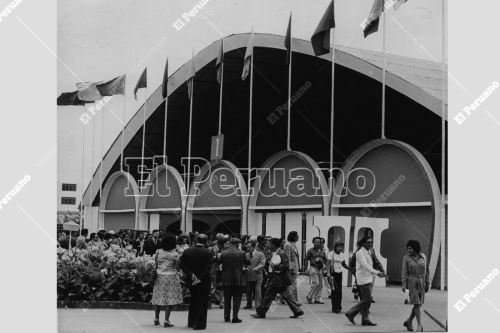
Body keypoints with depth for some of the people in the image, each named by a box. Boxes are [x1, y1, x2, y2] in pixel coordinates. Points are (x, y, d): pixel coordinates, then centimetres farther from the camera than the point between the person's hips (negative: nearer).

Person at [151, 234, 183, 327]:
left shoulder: (158, 252, -2)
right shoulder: (175, 255, -12)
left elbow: (155, 264, 4)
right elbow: (177, 267, -9)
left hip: (159, 276, 4)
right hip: (171, 277, -4)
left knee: (158, 297, 13)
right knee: (170, 298, 1)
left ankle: (156, 319, 21)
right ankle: (166, 320, -2)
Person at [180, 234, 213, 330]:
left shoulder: (187, 251, -1)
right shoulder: (208, 253, -12)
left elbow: (183, 265, -6)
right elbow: (208, 267, -18)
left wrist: (191, 275, -8)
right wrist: (200, 278, -16)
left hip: (192, 281, 4)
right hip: (204, 282, -4)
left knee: (193, 301, 19)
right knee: (202, 302, 4)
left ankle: (191, 322, 26)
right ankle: (199, 324, 4)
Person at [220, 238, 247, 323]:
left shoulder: (223, 253, -1)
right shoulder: (241, 253, -8)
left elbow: (220, 264, 5)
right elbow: (245, 264, -2)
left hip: (226, 279, 3)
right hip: (238, 279, -3)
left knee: (227, 299, 13)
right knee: (237, 298, 3)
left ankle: (226, 317, 16)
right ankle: (235, 317, 0)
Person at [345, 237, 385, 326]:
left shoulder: (368, 253, 18)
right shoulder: (360, 253, -11)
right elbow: (365, 266, -22)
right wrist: (377, 272, -29)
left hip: (369, 279, 9)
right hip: (363, 279, -9)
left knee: (365, 300, 8)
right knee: (367, 299, -11)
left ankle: (365, 320, 10)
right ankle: (351, 313, -5)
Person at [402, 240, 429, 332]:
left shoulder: (423, 257, 4)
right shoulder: (406, 258, -3)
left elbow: (425, 270, 9)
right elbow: (404, 272, -5)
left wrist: (427, 283, 8)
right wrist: (404, 285, -11)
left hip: (421, 282, 4)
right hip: (412, 282, -4)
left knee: (419, 304, 5)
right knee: (416, 304, -9)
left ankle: (408, 322, 22)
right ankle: (419, 325, -4)